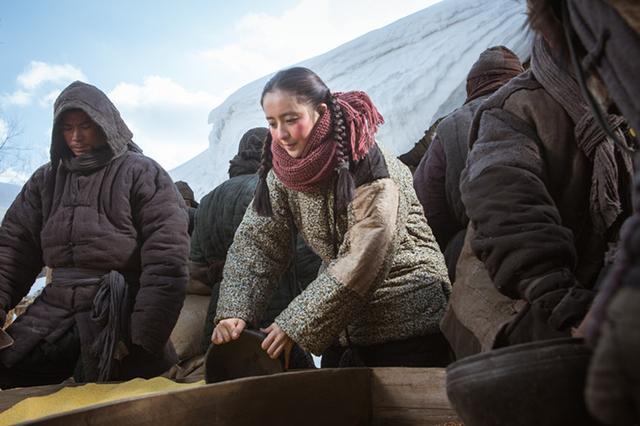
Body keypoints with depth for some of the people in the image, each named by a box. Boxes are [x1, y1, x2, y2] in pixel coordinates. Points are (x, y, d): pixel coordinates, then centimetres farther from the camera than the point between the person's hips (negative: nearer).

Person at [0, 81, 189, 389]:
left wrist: (145, 337, -15)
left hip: (117, 313, -5)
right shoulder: (47, 178, 14)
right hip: (55, 309, 5)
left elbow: (166, 261, -11)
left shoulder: (141, 173, -4)